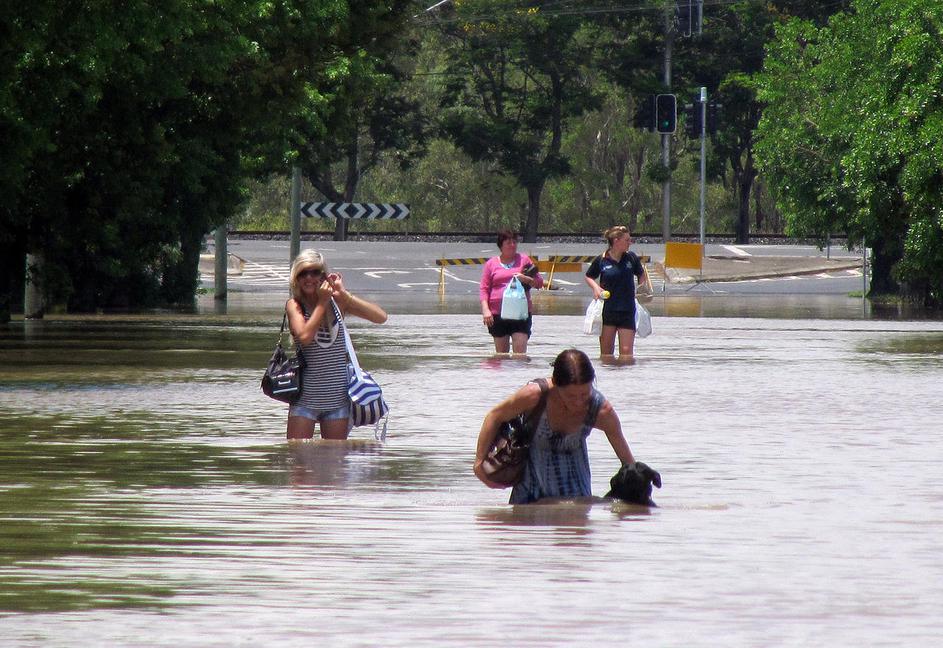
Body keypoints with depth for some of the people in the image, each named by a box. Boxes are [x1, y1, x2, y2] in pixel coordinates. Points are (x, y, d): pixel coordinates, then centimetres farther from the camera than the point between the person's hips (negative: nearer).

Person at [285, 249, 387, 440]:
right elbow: (304, 336, -22)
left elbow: (380, 317, -10)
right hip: (306, 395, -2)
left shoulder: (338, 302, 1)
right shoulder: (294, 305, -4)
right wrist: (322, 302, -14)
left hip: (337, 396, 2)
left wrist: (344, 294, -16)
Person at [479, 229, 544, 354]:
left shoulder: (524, 260, 10)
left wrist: (526, 279, -10)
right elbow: (484, 289, 6)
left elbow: (539, 282, 11)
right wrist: (485, 310, -7)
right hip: (498, 314, 1)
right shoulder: (491, 263, 10)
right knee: (501, 353, 6)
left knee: (520, 352, -11)